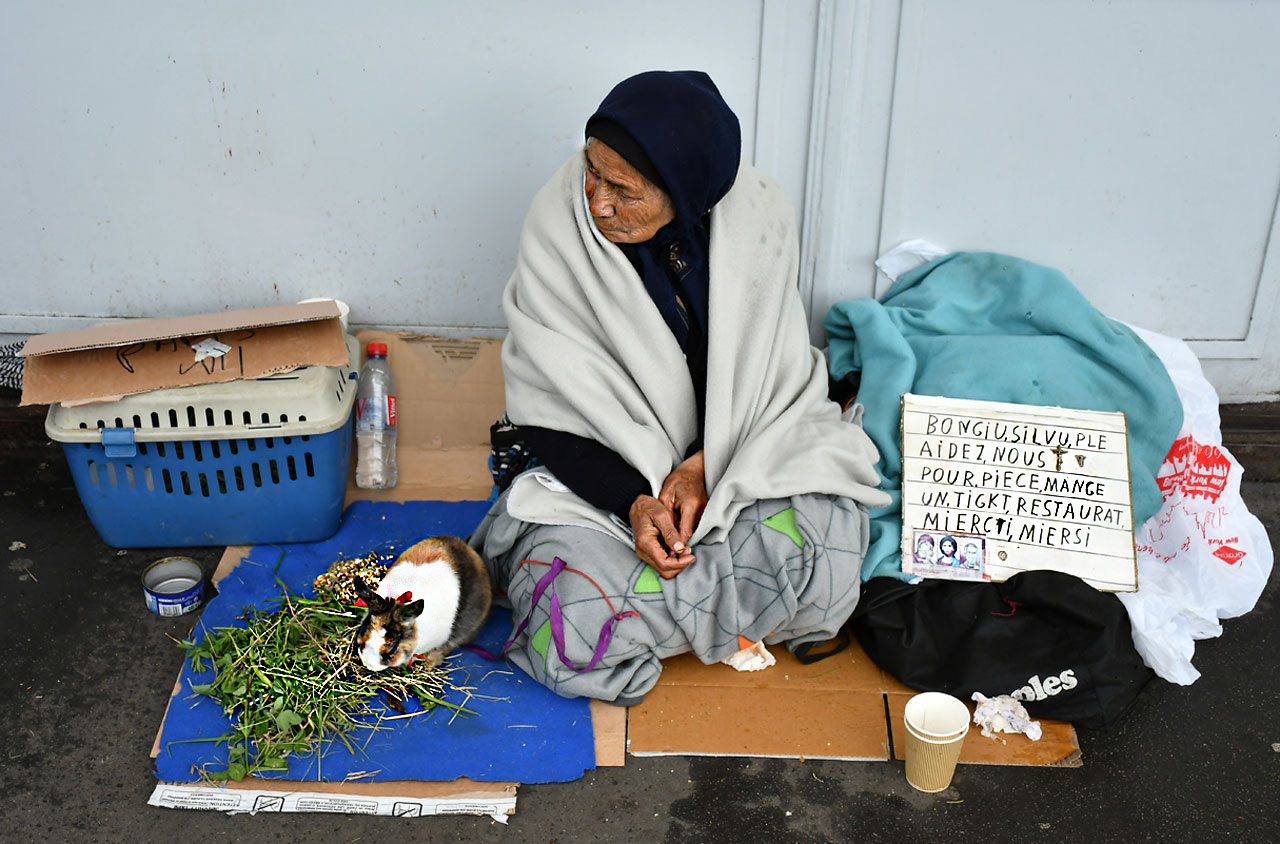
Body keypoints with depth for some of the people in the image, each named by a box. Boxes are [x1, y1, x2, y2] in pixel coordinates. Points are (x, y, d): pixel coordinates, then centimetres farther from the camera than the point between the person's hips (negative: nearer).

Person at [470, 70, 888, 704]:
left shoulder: (758, 213, -11)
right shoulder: (558, 221, -15)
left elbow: (767, 370, -3)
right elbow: (557, 399, -12)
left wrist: (703, 466, -18)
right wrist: (633, 500, -24)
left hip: (743, 444, 2)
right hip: (598, 463, -1)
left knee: (821, 565, -27)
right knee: (571, 620, -27)